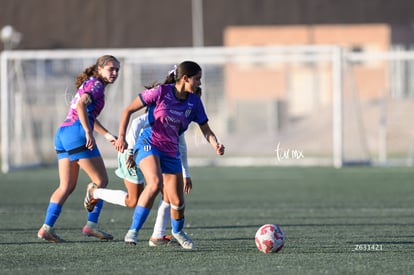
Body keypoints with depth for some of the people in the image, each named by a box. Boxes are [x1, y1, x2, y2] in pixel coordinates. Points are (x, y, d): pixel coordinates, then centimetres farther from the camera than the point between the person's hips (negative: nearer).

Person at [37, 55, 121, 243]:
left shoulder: (89, 84, 26)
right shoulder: (96, 85, -3)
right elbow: (81, 105, -21)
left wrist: (107, 135, 35)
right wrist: (89, 133, -26)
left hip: (62, 133, 9)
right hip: (77, 133, -9)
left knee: (66, 186, 9)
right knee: (101, 180, -1)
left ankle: (47, 228, 1)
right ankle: (91, 224, -5)